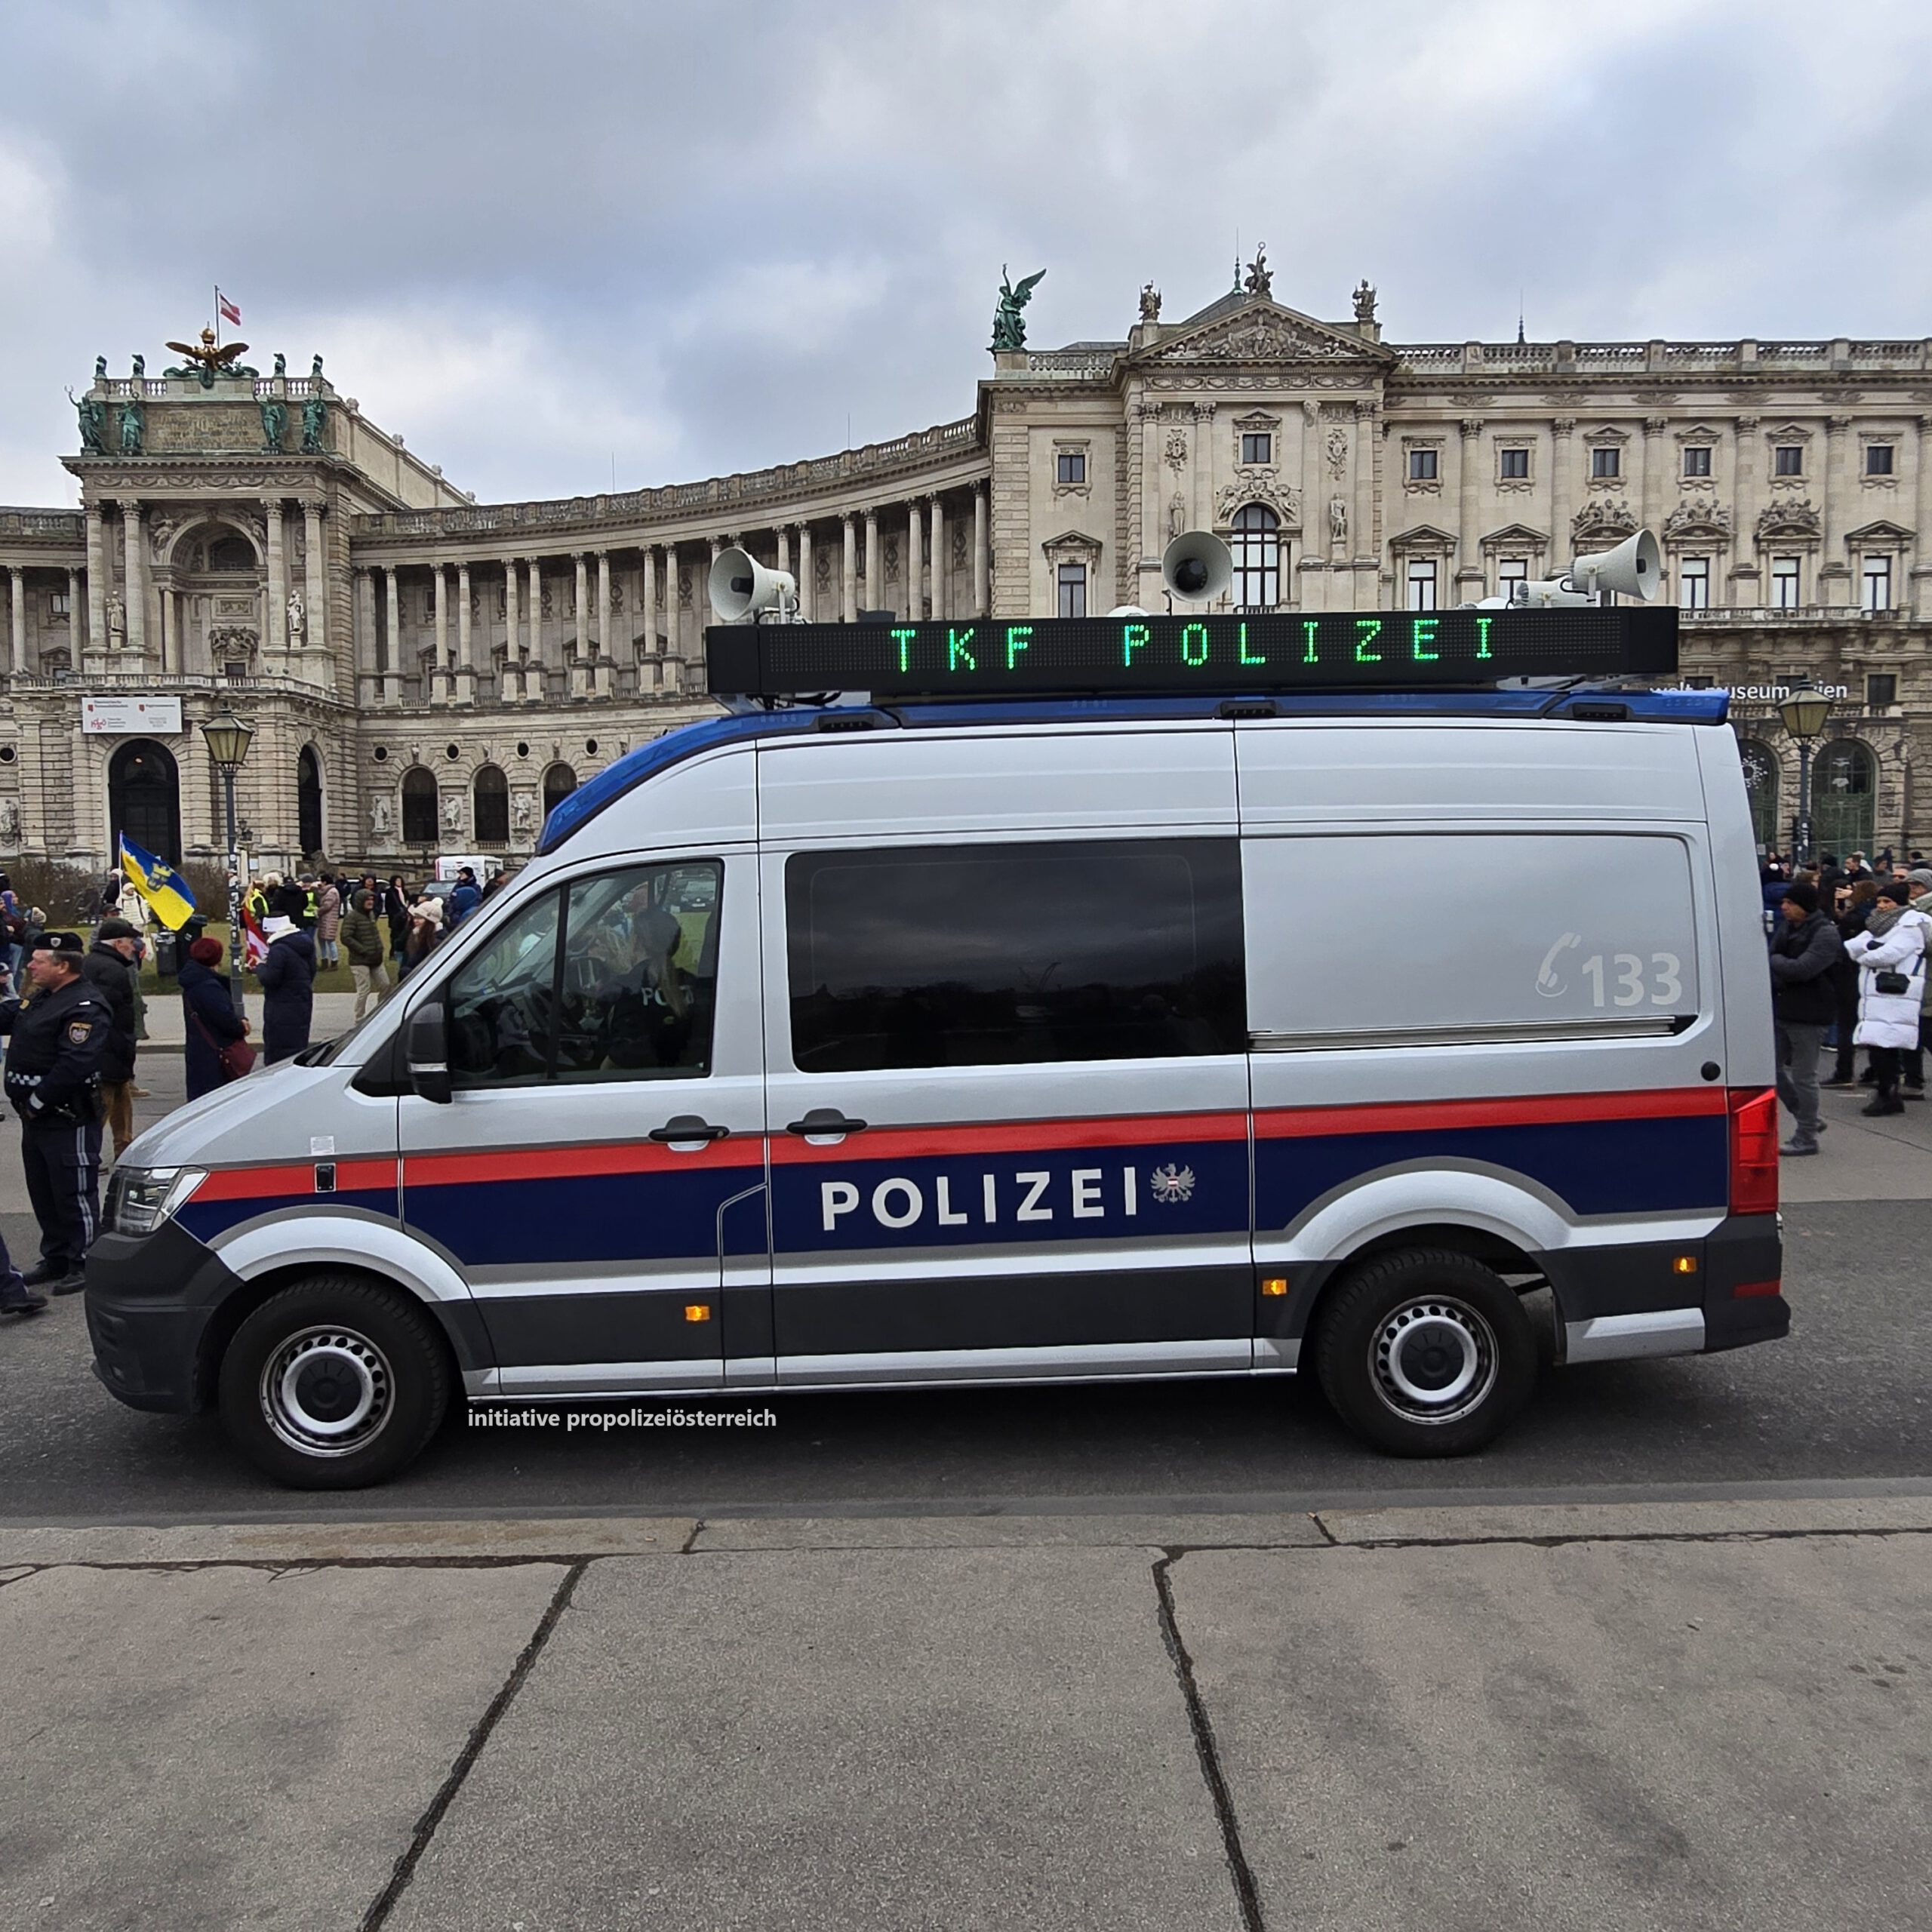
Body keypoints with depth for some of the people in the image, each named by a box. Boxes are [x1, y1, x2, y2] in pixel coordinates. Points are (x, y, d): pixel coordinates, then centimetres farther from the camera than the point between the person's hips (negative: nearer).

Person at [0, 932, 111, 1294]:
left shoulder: (85, 1007, -18)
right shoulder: (42, 1000, 15)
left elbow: (74, 1064, -26)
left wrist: (38, 1101, -21)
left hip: (68, 1120, -10)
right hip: (37, 1116, 10)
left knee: (74, 1193, -2)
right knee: (43, 1192, 17)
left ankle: (84, 1264, 6)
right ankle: (56, 1259, 27)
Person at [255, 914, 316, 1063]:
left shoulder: (278, 951, -19)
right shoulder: (306, 946, 10)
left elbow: (269, 979, -21)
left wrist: (261, 966, -2)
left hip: (282, 1010, -9)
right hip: (303, 1004, 9)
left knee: (277, 1053, -4)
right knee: (298, 1048, 15)